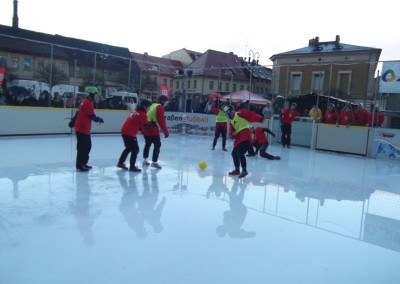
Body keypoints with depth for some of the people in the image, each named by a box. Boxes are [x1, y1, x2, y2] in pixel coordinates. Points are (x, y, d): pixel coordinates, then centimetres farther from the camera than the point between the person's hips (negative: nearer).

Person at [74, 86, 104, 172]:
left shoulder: (86, 101, 14)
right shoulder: (88, 103, -17)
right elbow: (92, 116, -16)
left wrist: (97, 118, 10)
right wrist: (99, 119, 3)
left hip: (84, 129, 10)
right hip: (82, 129, -10)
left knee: (87, 146, 17)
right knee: (82, 147, -5)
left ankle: (83, 163, 26)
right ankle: (79, 166, 0)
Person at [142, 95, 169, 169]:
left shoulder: (152, 105, 20)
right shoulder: (160, 107, -7)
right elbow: (161, 121, -14)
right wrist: (166, 132, -12)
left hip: (145, 128, 9)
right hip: (153, 129, -9)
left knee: (147, 144, 21)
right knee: (157, 144, 0)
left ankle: (145, 160, 29)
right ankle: (154, 162, 0)